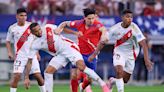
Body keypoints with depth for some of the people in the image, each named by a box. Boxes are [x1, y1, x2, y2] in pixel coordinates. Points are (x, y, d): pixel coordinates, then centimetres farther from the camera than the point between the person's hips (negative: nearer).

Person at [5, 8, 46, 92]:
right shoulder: (12, 28, -2)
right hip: (20, 56, -1)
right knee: (16, 76, -15)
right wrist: (10, 52, -4)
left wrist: (37, 53, 11)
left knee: (38, 75, -1)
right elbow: (8, 41, 10)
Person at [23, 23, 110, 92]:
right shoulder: (35, 45, -5)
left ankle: (103, 84, -19)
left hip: (68, 47, -4)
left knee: (81, 67, -22)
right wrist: (27, 77, -9)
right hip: (60, 55, 4)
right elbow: (29, 61, -3)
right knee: (48, 72, -11)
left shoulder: (48, 28, -10)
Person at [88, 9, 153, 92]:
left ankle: (113, 80, 40)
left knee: (125, 80, 7)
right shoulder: (115, 28, -17)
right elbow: (103, 42, -6)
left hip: (131, 54, 0)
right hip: (119, 51, 0)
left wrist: (146, 60, -36)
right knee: (119, 71, -26)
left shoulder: (134, 28, -23)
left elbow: (143, 44, -27)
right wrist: (94, 54, -9)